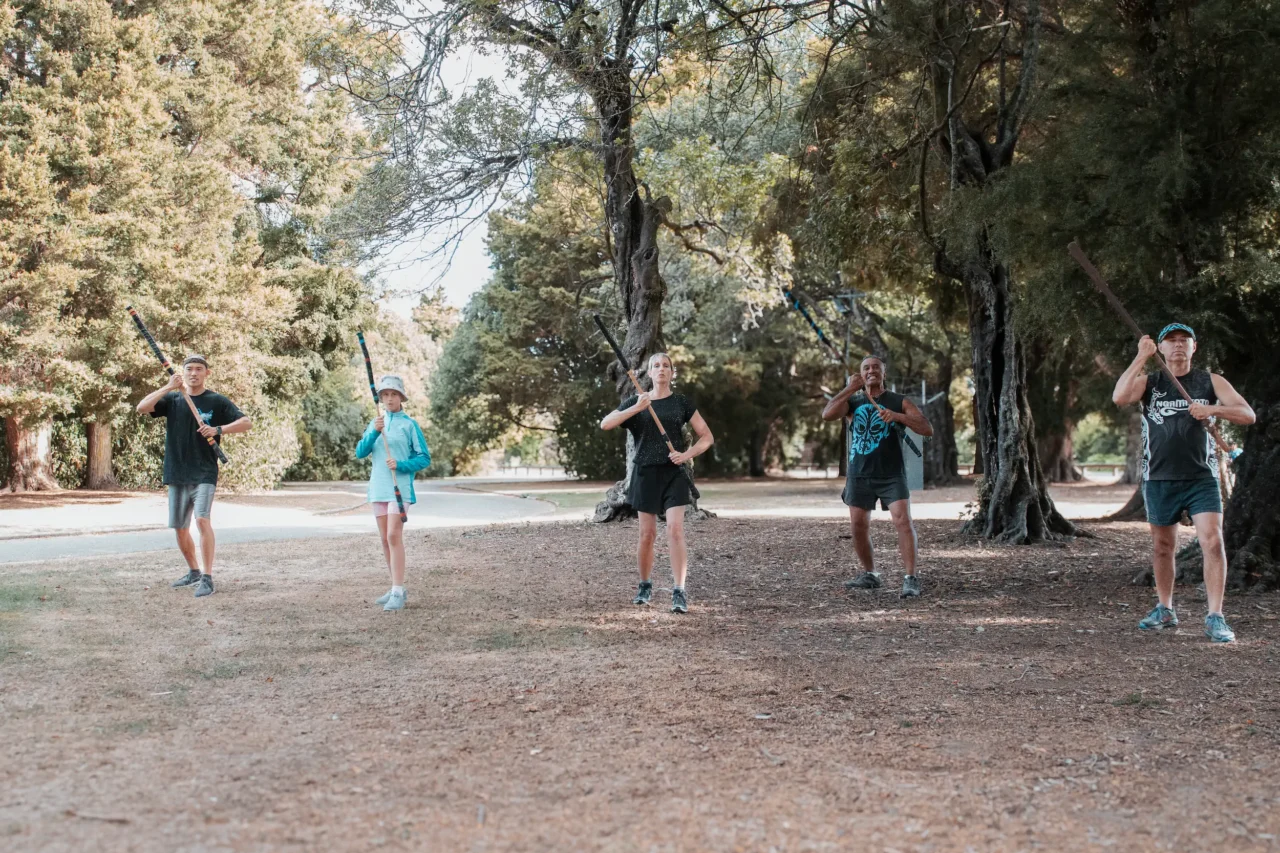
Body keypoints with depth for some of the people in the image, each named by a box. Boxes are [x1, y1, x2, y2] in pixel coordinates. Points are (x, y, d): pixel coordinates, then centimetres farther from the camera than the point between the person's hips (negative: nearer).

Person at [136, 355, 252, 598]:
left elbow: (246, 423, -6)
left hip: (204, 473, -4)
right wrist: (168, 387, -16)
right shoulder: (172, 399, 8)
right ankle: (193, 572, 33)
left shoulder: (217, 401, 1)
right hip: (177, 475, 4)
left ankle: (207, 579, -21)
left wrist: (219, 429, -20)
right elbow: (141, 408, -6)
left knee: (202, 519, -22)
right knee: (180, 528, 12)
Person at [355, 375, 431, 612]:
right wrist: (374, 432, -14)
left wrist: (400, 464, -17)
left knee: (394, 537, -15)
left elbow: (424, 458, -2)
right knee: (385, 539, 9)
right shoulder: (376, 423, 11)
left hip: (399, 486, -6)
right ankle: (396, 588, 18)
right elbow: (360, 452, 1)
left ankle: (398, 593, -16)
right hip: (378, 486, 6)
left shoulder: (410, 424, -3)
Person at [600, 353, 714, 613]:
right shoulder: (635, 402, 5)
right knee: (647, 534, 5)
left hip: (674, 473, -1)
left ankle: (679, 592, -14)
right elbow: (605, 424, -7)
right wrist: (636, 408, -18)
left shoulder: (682, 403, 5)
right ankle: (644, 586, 24)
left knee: (675, 531, -13)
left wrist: (687, 454, -11)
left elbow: (706, 437, 6)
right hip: (646, 473, 1)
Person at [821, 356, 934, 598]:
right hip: (860, 475, 3)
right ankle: (869, 575, 24)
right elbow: (827, 415, -10)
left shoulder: (899, 401, 3)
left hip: (891, 475, -3)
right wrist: (850, 389, -11)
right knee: (858, 525, 6)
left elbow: (927, 429, -7)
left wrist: (898, 416, -21)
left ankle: (910, 578, -18)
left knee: (902, 520, -17)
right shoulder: (852, 401, 10)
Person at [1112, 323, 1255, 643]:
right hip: (1159, 479, 1)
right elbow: (1119, 397, -15)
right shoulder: (1149, 382, 5)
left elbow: (1248, 414, -3)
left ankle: (1215, 617, -11)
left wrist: (1213, 409, -21)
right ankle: (1164, 610, 26)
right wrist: (1141, 357, -16)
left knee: (1213, 541, -14)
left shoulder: (1211, 382, 5)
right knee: (1162, 546, 11)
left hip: (1202, 478, -1)